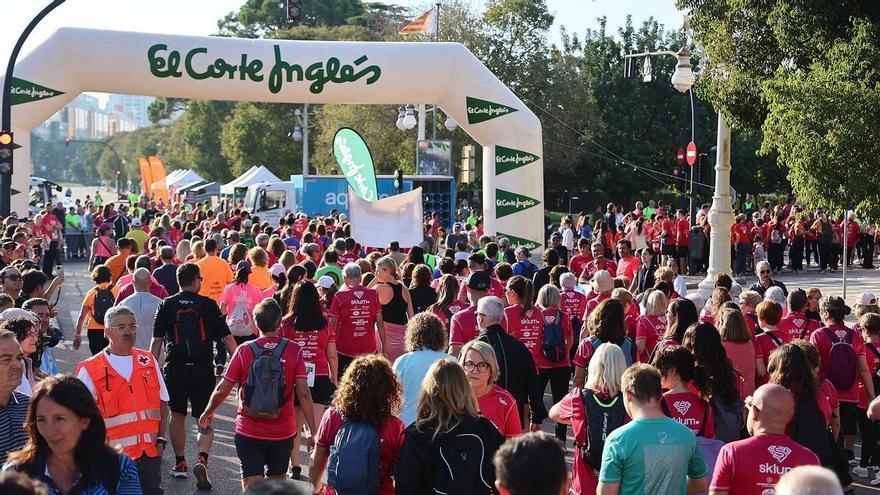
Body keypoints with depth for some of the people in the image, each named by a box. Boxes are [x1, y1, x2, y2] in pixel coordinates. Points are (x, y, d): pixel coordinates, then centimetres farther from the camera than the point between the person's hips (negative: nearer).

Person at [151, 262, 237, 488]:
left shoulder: (166, 305, 2)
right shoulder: (208, 305, -1)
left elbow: (156, 341, 1)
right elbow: (227, 338, 0)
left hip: (175, 369, 1)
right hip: (203, 370, -1)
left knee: (177, 415, 17)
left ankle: (179, 463, 25)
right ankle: (202, 458, -18)